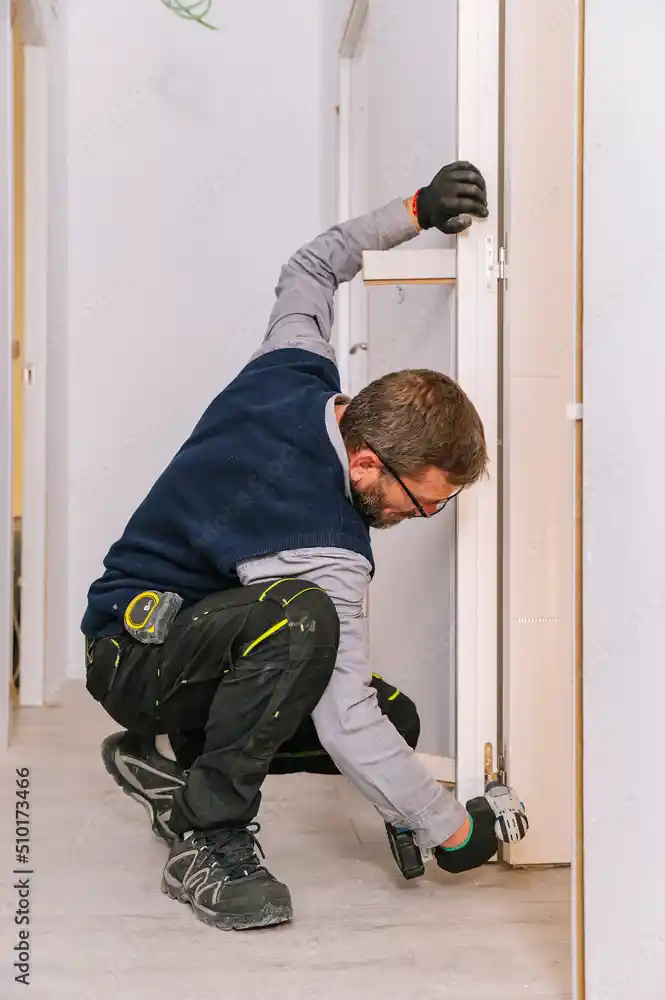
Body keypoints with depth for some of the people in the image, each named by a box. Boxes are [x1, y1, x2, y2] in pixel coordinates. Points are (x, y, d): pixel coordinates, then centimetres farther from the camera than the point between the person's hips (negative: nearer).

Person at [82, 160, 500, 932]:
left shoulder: (294, 372, -12)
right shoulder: (322, 546, -34)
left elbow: (308, 268, 9)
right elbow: (344, 729, -32)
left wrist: (417, 211, 0)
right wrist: (452, 829, -20)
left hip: (200, 639, 10)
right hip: (133, 653, -10)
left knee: (395, 721, 0)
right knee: (301, 614, -41)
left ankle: (171, 753, 11)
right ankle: (207, 842, -24)